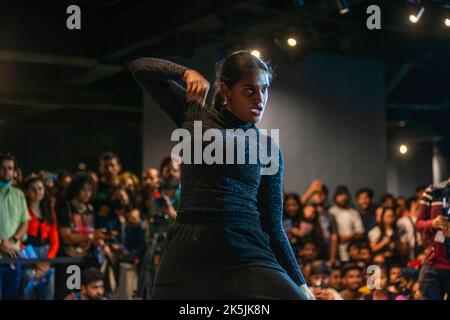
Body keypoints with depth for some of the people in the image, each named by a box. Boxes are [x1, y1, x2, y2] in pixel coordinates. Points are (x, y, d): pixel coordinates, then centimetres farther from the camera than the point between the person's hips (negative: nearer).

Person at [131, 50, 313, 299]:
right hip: (189, 251, 0)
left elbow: (272, 224, 10)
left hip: (247, 253, 0)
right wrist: (186, 73, -2)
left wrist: (299, 283, 5)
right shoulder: (195, 115, 11)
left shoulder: (268, 148, 10)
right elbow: (140, 68, 14)